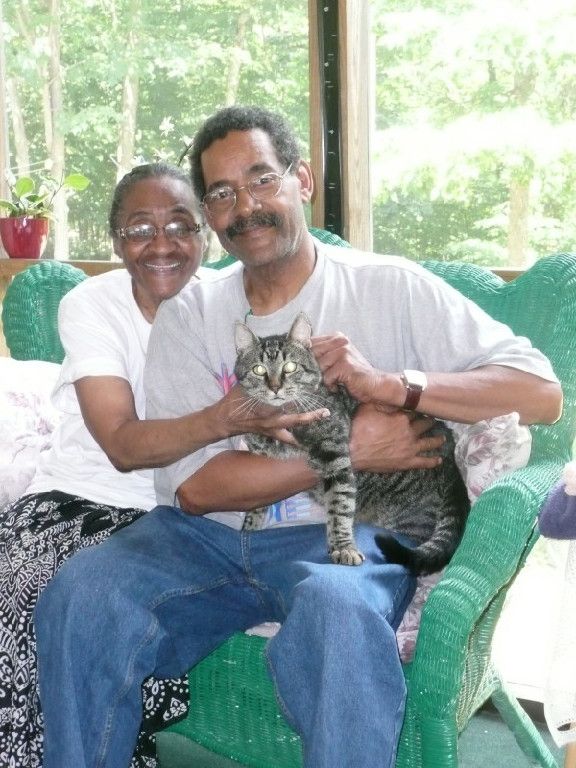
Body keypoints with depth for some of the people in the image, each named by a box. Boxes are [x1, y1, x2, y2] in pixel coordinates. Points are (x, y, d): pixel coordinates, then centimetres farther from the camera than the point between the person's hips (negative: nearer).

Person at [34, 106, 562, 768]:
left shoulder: (390, 286, 2)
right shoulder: (187, 316, 8)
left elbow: (541, 393, -6)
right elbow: (194, 485, -4)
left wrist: (393, 383, -19)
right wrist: (349, 452, -13)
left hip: (340, 535, -2)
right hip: (206, 537, 3)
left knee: (338, 611, -36)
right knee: (78, 596, -24)